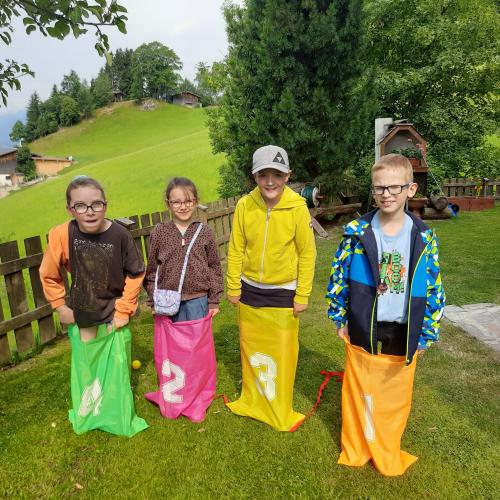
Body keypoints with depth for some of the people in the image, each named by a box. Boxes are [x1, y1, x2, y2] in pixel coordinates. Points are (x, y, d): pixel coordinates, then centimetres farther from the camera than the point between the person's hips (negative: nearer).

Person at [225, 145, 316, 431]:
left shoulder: (298, 207, -17)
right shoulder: (245, 205, -11)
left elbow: (307, 254, -9)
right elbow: (236, 249, -2)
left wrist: (302, 295, -6)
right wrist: (233, 288, 2)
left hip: (283, 293, -2)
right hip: (250, 291, 3)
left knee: (282, 354, 11)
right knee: (251, 349, 19)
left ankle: (281, 412, 34)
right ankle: (252, 401, 43)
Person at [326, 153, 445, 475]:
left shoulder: (424, 237, -6)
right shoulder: (356, 232, -10)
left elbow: (434, 288, 1)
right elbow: (339, 276, -2)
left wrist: (427, 334, 3)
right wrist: (339, 319, 1)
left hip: (404, 333, 1)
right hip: (363, 330, -1)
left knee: (395, 396, 17)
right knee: (360, 392, 15)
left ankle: (387, 452, 42)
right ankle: (357, 448, 40)